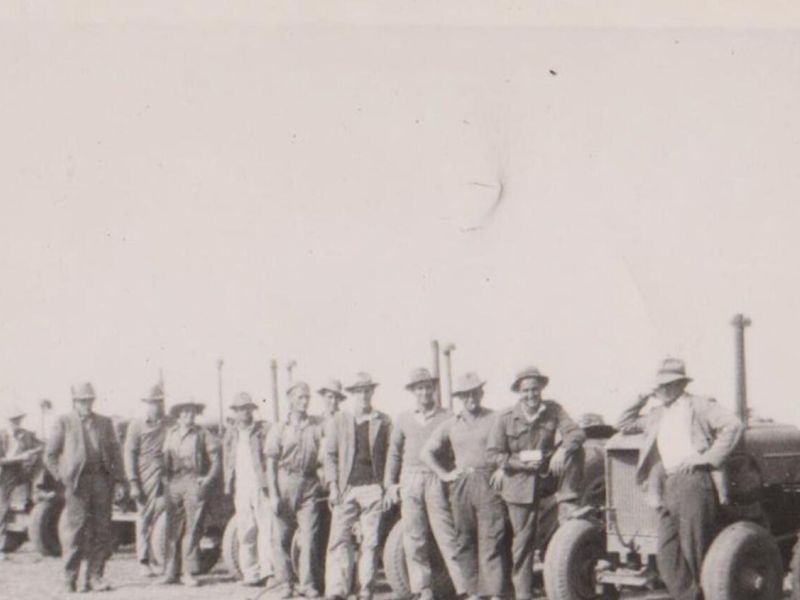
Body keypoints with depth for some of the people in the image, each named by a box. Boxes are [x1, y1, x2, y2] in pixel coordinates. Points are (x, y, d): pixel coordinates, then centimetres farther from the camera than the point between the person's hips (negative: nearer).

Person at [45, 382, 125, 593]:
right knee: (75, 529, -5)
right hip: (76, 483, -3)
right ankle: (70, 578, 4)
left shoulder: (105, 423, 16)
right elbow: (50, 455, 8)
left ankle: (95, 577, 8)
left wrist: (118, 480, 5)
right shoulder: (63, 422, 8)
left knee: (101, 531, 1)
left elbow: (115, 453, 15)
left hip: (102, 481, 3)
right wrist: (61, 478, -1)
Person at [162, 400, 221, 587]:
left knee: (192, 529, -4)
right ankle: (172, 571, 9)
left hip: (195, 482, -2)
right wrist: (164, 477, 5)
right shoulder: (170, 434, 16)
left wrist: (208, 478, -7)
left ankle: (188, 573, 0)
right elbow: (164, 459, 17)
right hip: (173, 483, 2)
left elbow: (215, 460, 4)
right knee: (173, 529, 2)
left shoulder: (203, 435, 6)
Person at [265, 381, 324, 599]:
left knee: (309, 537, -3)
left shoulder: (317, 426, 6)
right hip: (285, 483, 0)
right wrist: (273, 495, -4)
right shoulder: (279, 428, 4)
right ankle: (286, 582, 11)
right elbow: (271, 463, 2)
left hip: (309, 485, 0)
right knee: (281, 536, 1)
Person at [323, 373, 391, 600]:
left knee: (370, 542, 2)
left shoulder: (383, 422, 8)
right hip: (346, 489, 0)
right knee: (339, 539, -8)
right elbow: (330, 455, 7)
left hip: (373, 489, 0)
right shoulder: (337, 420, 10)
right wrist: (332, 485, -2)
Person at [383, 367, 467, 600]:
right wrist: (389, 483, 11)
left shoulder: (447, 418, 4)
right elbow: (394, 453, 18)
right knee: (413, 540, 3)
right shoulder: (403, 419, 14)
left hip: (437, 482, -3)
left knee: (447, 538, -8)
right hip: (410, 481, 3)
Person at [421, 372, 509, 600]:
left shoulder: (495, 419, 5)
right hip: (461, 485, 4)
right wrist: (444, 474, 8)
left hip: (489, 484, -4)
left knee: (492, 542, -10)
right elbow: (426, 451, 17)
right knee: (466, 542, 5)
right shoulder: (451, 424, 15)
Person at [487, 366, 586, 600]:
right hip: (520, 482, -2)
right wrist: (520, 462, -19)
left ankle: (567, 504, -18)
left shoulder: (552, 410, -4)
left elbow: (576, 433, -14)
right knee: (523, 541, 0)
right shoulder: (505, 417, -8)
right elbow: (493, 453, -7)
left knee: (574, 450, -23)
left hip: (547, 474, 2)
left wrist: (563, 450, -33)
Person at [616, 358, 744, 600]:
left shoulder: (699, 405, 2)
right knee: (667, 557, 1)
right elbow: (624, 425, 29)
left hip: (695, 482, -7)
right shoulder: (656, 415, 22)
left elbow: (733, 425, -8)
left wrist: (709, 458, -12)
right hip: (668, 487, 7)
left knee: (694, 554, -6)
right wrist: (642, 400, 16)